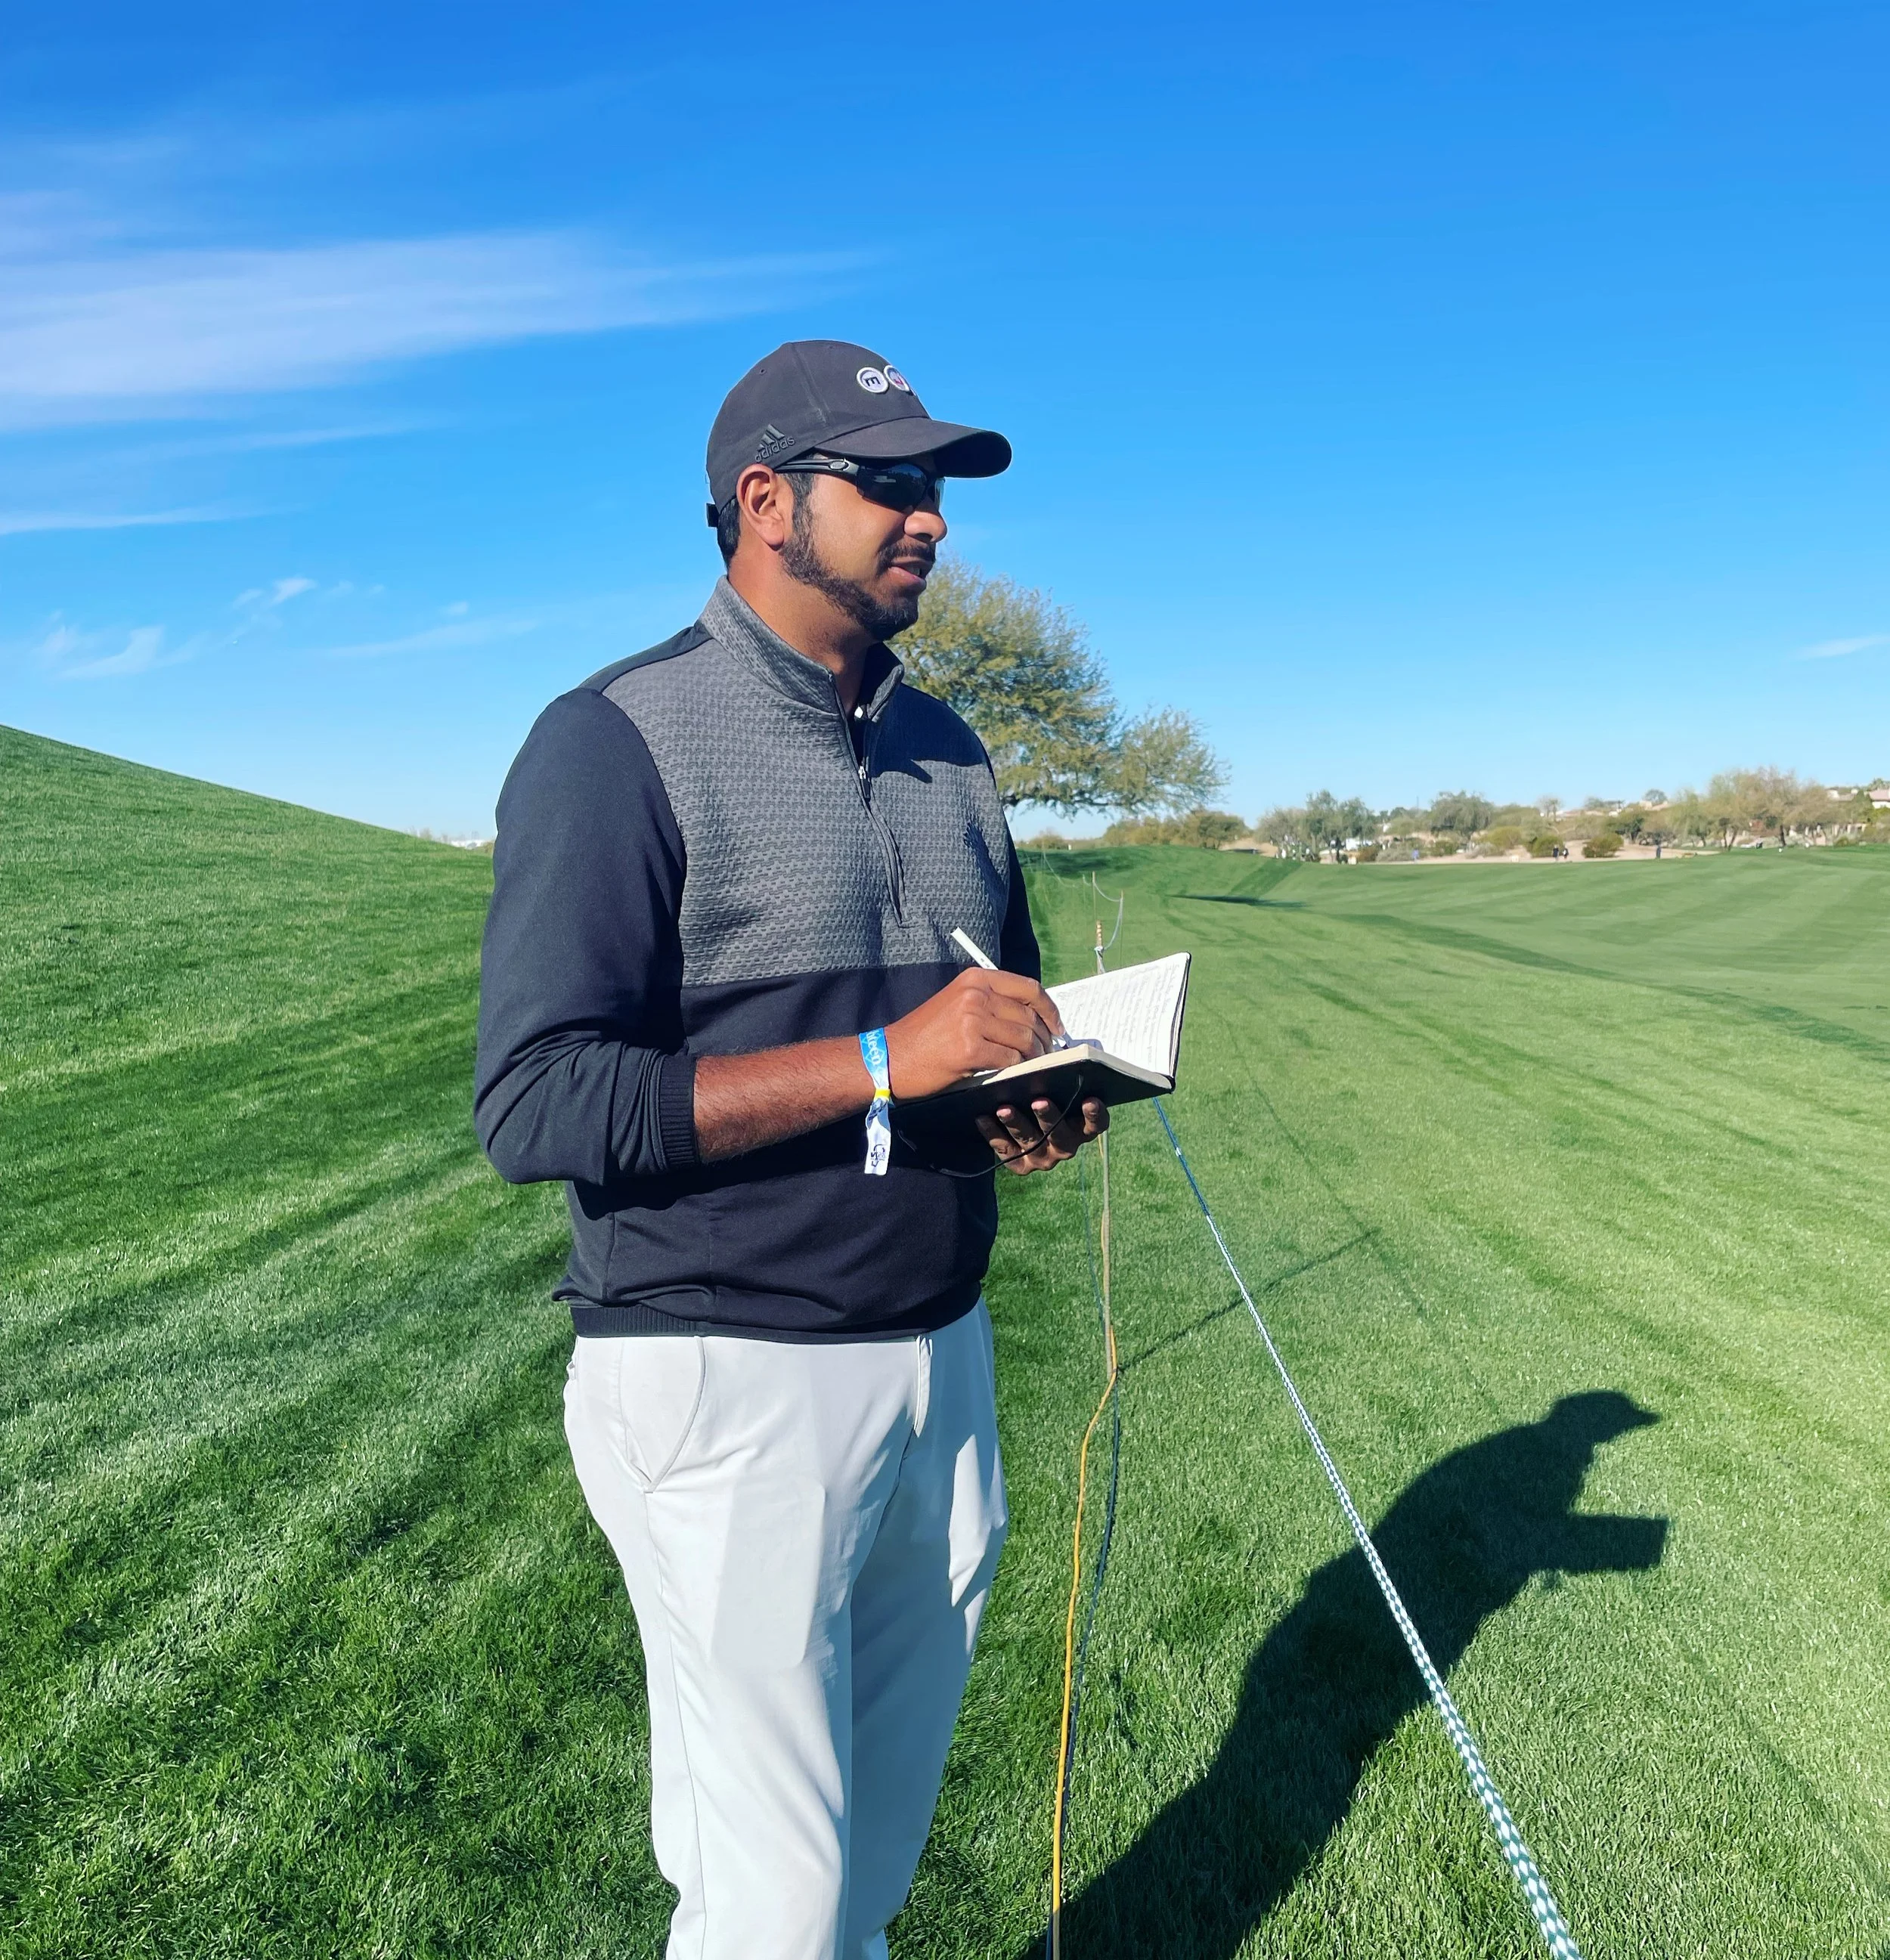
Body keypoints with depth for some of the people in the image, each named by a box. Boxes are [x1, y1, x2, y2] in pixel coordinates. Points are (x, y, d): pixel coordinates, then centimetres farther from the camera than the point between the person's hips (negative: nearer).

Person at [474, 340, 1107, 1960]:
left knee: (890, 1814, 21)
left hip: (942, 1354, 7)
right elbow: (535, 1106, -19)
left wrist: (1049, 1099, -2)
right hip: (732, 1383, -6)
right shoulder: (620, 745, -11)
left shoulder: (949, 754, 11)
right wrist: (885, 1061, -24)